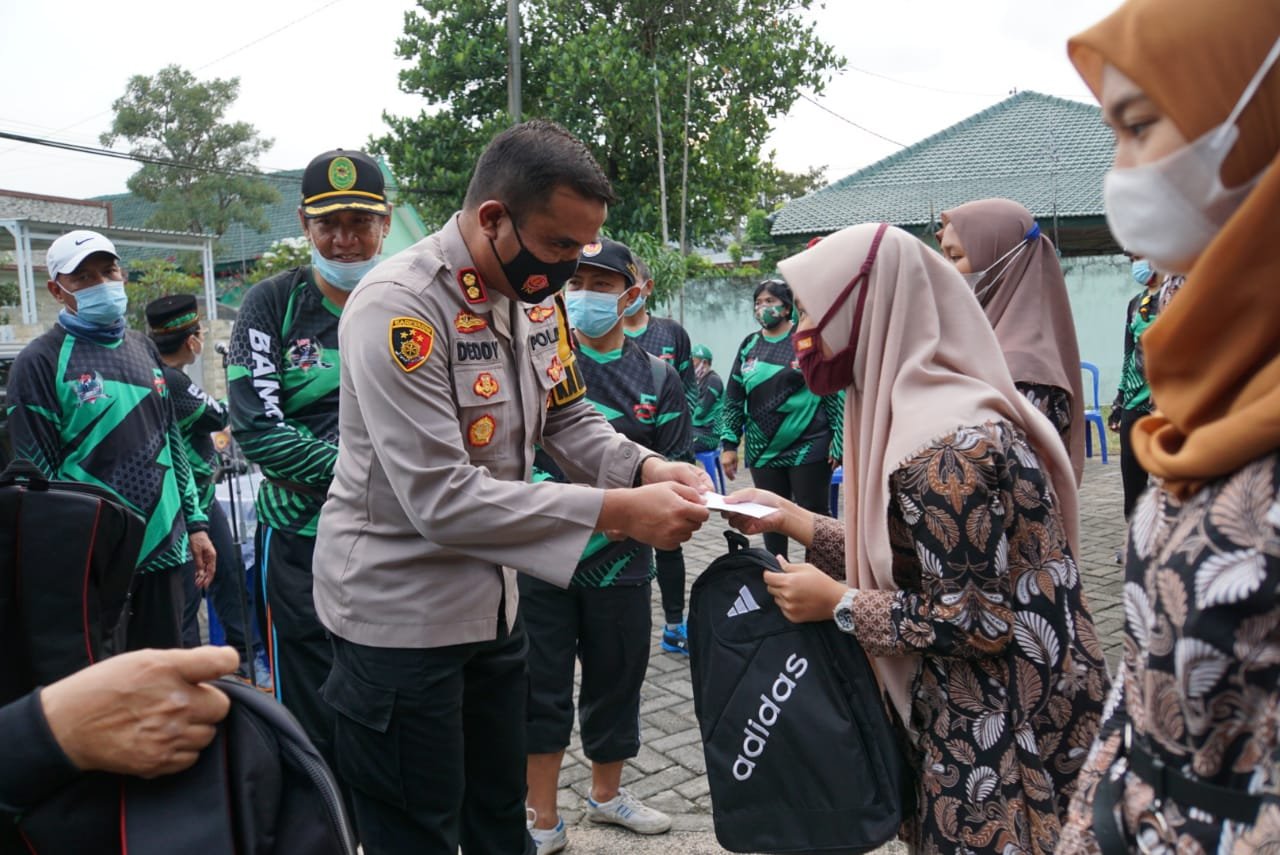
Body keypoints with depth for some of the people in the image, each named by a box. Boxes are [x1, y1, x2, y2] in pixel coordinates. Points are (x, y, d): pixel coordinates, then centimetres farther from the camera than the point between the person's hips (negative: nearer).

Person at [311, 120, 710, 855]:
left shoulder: (536, 295, 0)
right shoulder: (399, 307, -24)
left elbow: (568, 416, 9)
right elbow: (439, 499, -28)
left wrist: (647, 471, -11)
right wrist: (617, 512, -28)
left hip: (492, 594, 7)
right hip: (400, 609, -7)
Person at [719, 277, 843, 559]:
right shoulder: (749, 346, 9)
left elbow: (837, 393, -5)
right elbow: (733, 400, 12)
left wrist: (839, 443, -10)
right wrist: (729, 444, 7)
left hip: (808, 450, -4)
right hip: (763, 452, 5)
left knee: (815, 516, 3)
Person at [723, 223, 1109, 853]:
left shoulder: (943, 447, -27)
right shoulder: (918, 409, 4)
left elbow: (978, 619, -24)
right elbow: (903, 558, 6)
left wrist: (836, 604, -16)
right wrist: (788, 517, 3)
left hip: (1002, 727, -9)